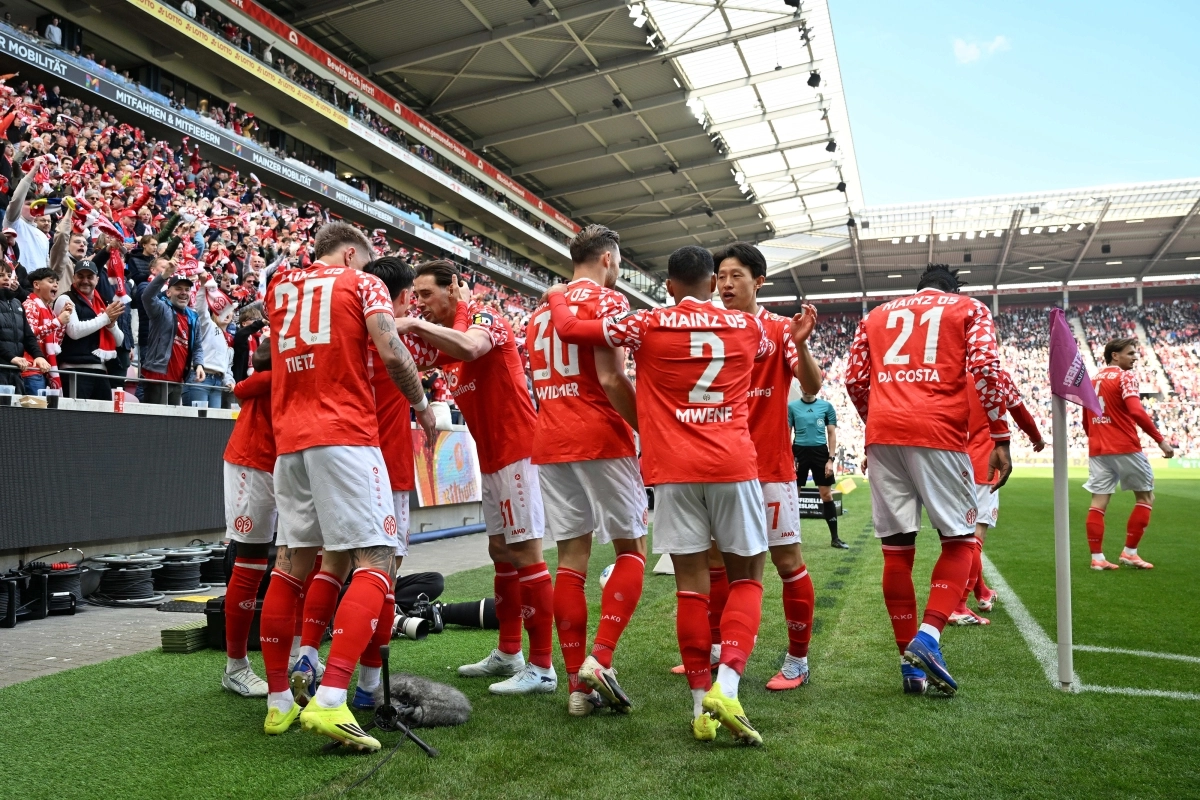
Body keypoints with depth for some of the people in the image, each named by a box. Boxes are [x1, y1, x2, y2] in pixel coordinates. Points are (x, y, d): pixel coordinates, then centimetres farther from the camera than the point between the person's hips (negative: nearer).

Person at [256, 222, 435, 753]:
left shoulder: (280, 285, 20)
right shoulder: (362, 283, 5)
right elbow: (392, 354, -8)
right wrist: (422, 404, 6)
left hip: (289, 438, 6)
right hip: (345, 435, -6)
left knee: (292, 562, 12)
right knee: (376, 560, -7)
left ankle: (279, 703, 18)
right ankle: (329, 702, -19)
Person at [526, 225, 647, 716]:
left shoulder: (541, 311, 19)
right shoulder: (607, 302, -4)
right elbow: (611, 379, -15)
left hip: (549, 444, 6)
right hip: (601, 440, -6)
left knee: (571, 556, 6)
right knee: (630, 549, 5)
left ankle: (578, 684, 7)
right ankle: (599, 659, -9)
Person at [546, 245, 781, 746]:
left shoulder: (648, 325, 2)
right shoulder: (746, 326, 10)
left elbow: (569, 328, 5)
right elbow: (766, 349, 34)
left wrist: (557, 296, 25)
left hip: (674, 467, -1)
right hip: (734, 464, 1)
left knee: (691, 582, 5)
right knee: (747, 577, 10)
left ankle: (701, 703, 9)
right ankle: (725, 687, -7)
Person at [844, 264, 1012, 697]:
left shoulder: (877, 315, 24)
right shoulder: (969, 308, 16)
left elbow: (855, 380, 14)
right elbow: (985, 366, -1)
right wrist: (1000, 438, 0)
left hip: (882, 433, 3)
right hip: (938, 431, -3)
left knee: (896, 547, 5)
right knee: (960, 540, 9)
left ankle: (910, 663, 11)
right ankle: (927, 637, -9)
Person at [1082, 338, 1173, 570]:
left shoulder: (1093, 380, 15)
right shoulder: (1125, 376, -6)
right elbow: (1136, 412, -20)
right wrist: (1160, 440, -16)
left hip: (1097, 450, 6)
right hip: (1125, 449, -6)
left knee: (1098, 503, 3)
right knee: (1145, 498, 10)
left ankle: (1097, 557, 2)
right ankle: (1129, 552, 9)